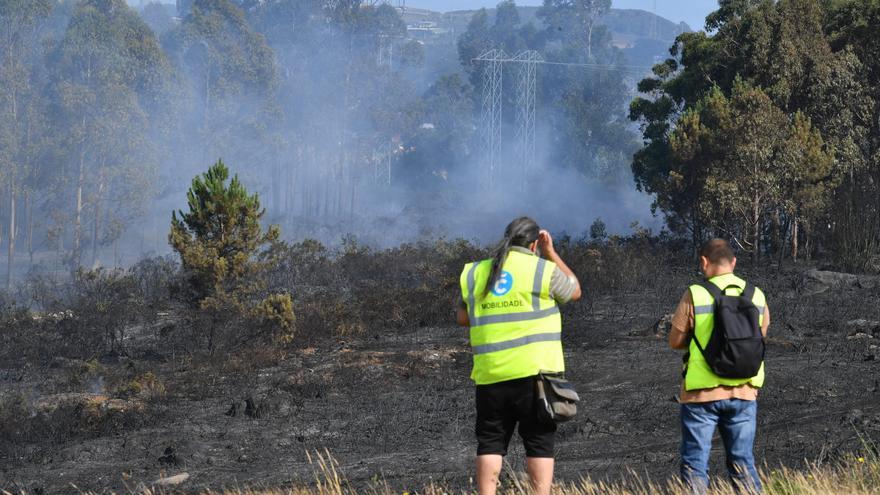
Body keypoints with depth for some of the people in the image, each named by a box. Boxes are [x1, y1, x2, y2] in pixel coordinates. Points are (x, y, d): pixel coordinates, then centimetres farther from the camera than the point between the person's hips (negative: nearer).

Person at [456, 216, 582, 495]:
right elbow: (575, 292, 16)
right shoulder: (543, 270, -2)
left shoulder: (475, 274, 10)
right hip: (535, 371, -3)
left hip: (490, 377, 3)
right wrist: (551, 253, 20)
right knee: (539, 444, 2)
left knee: (490, 443, 7)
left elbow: (462, 318, 17)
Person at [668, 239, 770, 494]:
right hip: (744, 392, 4)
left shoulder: (695, 295, -10)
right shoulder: (757, 296, 2)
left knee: (695, 464, 3)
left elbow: (675, 341, -4)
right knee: (742, 462, 13)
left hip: (702, 394, -4)